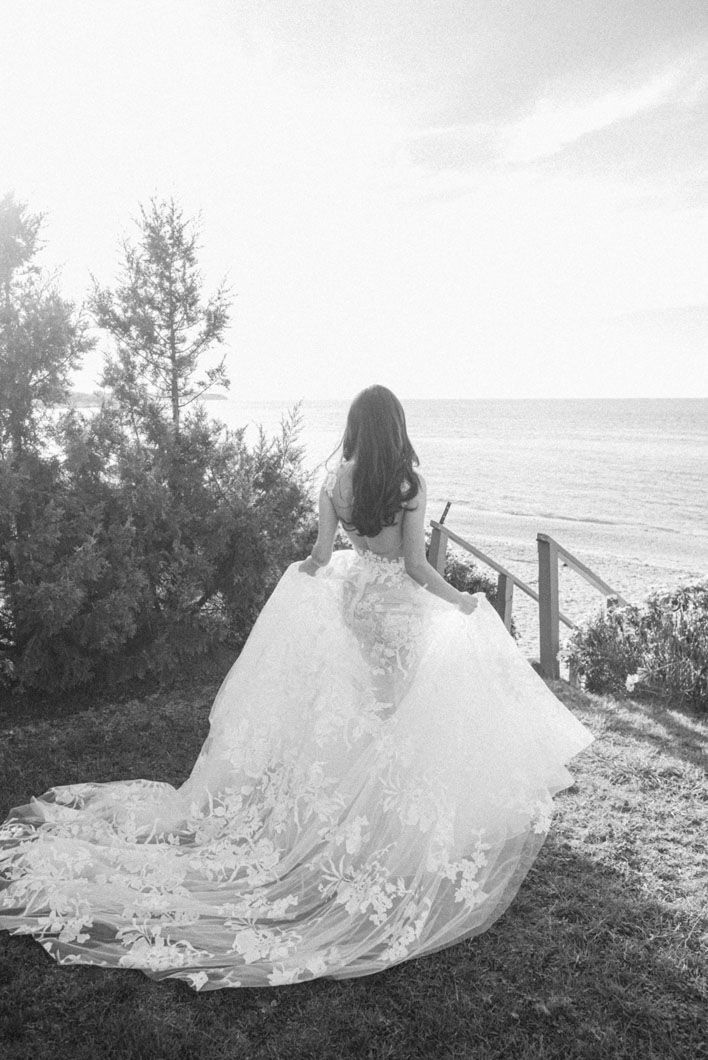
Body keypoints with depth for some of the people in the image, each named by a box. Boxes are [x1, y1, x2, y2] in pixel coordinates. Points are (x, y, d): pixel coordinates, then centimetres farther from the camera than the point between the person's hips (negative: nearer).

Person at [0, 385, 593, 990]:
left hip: (356, 595, 5)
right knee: (405, 711, 10)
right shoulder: (410, 484, -16)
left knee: (357, 703, 20)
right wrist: (461, 602, -1)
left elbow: (322, 557, -3)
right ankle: (395, 817, 22)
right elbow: (416, 565, -17)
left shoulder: (336, 481, -5)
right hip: (401, 602, -4)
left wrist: (297, 572, 20)